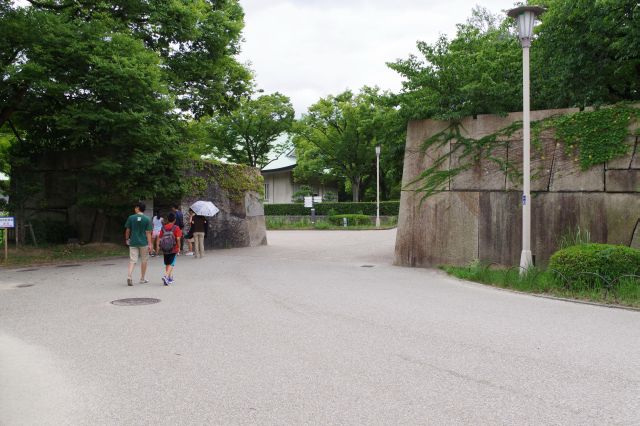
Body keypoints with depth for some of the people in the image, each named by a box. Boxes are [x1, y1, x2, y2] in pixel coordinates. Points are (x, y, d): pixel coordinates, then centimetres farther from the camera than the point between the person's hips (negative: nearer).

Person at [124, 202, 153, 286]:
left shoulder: (131, 218, -2)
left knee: (132, 260, 2)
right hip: (144, 243, -1)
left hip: (133, 242, 1)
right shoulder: (147, 219, -5)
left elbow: (127, 230, 3)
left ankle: (129, 276, -17)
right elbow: (148, 233, -7)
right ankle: (142, 278, 21)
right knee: (144, 260, 13)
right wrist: (150, 244, -6)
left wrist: (127, 239, 18)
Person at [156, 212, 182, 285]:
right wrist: (179, 247, -5)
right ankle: (166, 276, -22)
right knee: (171, 264, -2)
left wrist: (157, 246, 6)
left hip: (165, 249, 4)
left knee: (167, 264, 17)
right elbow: (178, 239, -14)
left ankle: (170, 278, 25)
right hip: (173, 249, -4)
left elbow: (159, 237, 1)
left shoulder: (163, 228, 3)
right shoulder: (176, 228, -8)